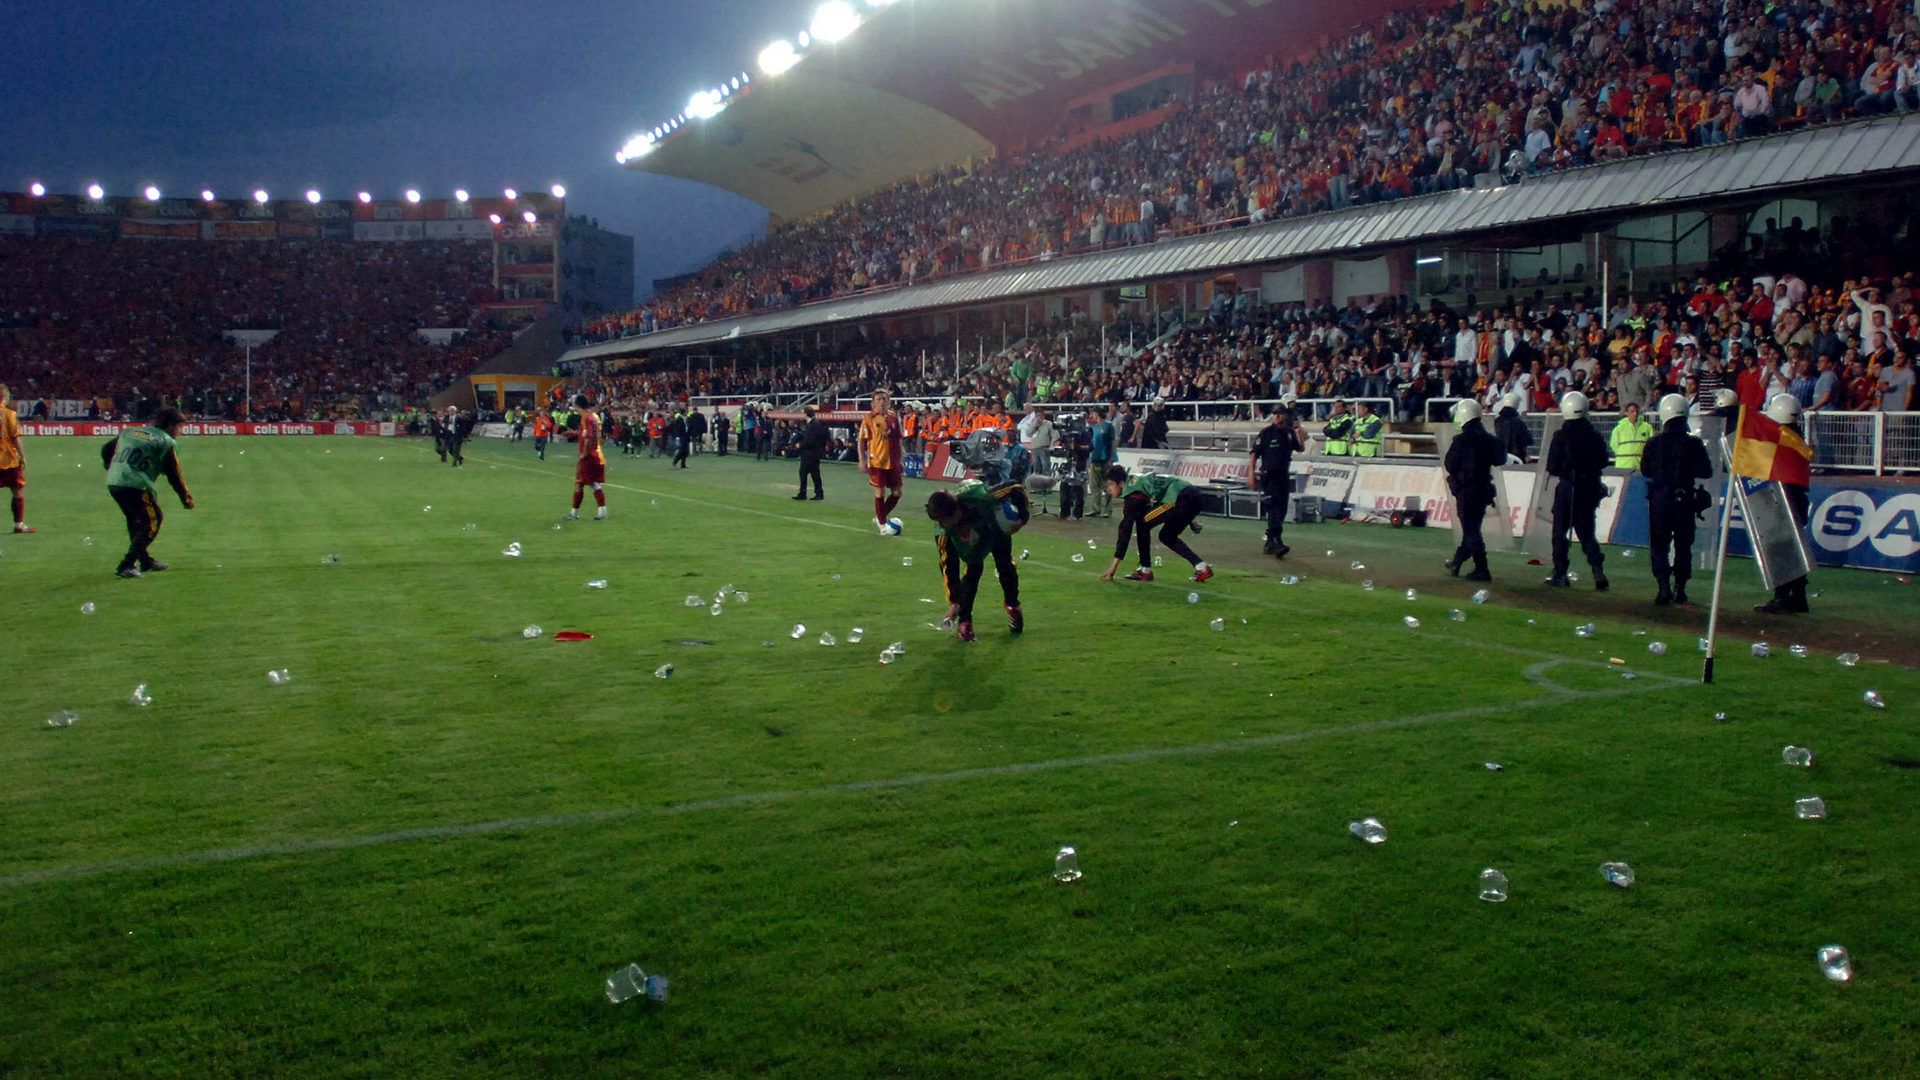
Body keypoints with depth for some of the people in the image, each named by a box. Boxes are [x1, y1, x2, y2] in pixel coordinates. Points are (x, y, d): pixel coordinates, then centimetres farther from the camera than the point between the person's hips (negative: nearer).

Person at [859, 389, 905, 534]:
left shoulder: (893, 417, 6)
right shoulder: (869, 419, -6)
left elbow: (897, 440, 13)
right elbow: (862, 440, -5)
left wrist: (899, 459, 12)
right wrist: (862, 460, -11)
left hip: (892, 461, 5)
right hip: (876, 461, -5)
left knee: (896, 492, 6)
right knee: (880, 492, -1)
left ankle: (879, 517, 25)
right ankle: (882, 524, 14)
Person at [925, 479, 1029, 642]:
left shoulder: (980, 498, -47)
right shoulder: (944, 531, -38)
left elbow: (1016, 488, -31)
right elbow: (948, 565, -29)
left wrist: (1022, 514, -37)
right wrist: (953, 602, -31)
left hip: (998, 526, 0)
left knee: (1005, 565, 0)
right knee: (973, 569, -15)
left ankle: (1013, 606, 26)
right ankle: (964, 620, -4)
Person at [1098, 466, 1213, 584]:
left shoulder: (1132, 495, -7)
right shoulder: (1136, 484, 20)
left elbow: (1126, 530, -12)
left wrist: (1113, 566, -13)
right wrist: (1188, 520, 32)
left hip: (1183, 498, -10)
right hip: (1193, 497, 10)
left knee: (1142, 524, -2)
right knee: (1167, 536, 22)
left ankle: (1145, 571, 3)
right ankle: (1202, 568, 17)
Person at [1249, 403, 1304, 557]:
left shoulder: (1289, 433, 9)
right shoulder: (1266, 432, -7)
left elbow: (1301, 448, 6)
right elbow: (1254, 453, -6)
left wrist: (1298, 432, -8)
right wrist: (1251, 471, -12)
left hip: (1284, 476, 6)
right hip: (1269, 475, -6)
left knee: (1281, 510, 8)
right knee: (1274, 507, -16)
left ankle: (1270, 544, 18)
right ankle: (1276, 542, -23)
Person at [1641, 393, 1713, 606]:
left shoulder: (1654, 443, -6)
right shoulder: (1694, 443, -7)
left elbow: (1645, 470, 4)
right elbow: (1706, 471, -1)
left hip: (1659, 501, -1)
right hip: (1685, 500, 1)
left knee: (1659, 546, 4)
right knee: (1683, 545, 12)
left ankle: (1664, 586, -11)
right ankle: (1679, 588, 15)